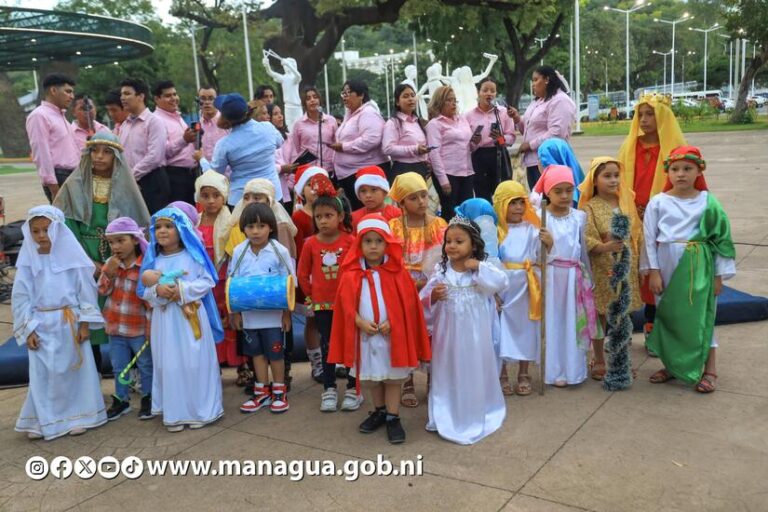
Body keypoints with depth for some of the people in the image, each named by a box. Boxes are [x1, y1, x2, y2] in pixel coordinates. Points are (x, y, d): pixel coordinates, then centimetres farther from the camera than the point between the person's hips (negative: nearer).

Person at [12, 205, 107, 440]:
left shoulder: (70, 256, -5)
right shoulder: (29, 261, 0)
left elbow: (86, 291, -3)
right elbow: (21, 297, 2)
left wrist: (84, 323, -6)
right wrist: (28, 329, -2)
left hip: (69, 324, -1)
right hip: (42, 326, 2)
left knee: (74, 370, 8)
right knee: (42, 374, 7)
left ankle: (77, 416, 21)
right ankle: (42, 421, 20)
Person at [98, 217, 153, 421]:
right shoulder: (110, 264, 2)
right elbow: (103, 291, 1)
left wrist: (151, 328, -13)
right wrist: (108, 272, -14)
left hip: (139, 328, -5)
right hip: (115, 327, 5)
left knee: (146, 365, 11)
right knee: (119, 367, 17)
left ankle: (148, 399, 26)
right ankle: (121, 400, 31)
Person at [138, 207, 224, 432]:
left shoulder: (193, 256, -1)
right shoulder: (153, 260, 6)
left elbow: (207, 281, -5)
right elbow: (144, 291, 6)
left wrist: (183, 290, -17)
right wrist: (157, 290, -15)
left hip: (191, 317, -2)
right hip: (165, 320, 3)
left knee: (195, 363, 3)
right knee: (170, 365, 4)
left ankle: (200, 409, 15)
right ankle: (174, 413, 14)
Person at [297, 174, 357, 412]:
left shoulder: (350, 241, -10)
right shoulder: (310, 243, -4)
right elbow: (303, 273, 7)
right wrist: (310, 294, 8)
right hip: (322, 303, 2)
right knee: (327, 345, 10)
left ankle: (353, 388, 19)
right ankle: (329, 389, 20)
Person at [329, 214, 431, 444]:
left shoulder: (397, 272, -5)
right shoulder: (351, 274, -2)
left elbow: (407, 302, -6)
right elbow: (347, 305, -4)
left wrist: (391, 322, -16)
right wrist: (361, 322, -17)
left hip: (393, 333, -2)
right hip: (365, 334, 2)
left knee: (393, 377, 5)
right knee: (371, 377, 17)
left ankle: (393, 418, 15)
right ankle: (379, 412, 35)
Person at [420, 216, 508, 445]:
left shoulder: (481, 269, -6)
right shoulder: (440, 270, -3)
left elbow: (501, 282, -22)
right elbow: (424, 300, -1)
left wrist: (479, 267, -24)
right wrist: (433, 296, -22)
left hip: (474, 333, -1)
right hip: (447, 332, 1)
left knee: (474, 371, 11)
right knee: (448, 373, 13)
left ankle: (476, 415, 29)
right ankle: (447, 417, 29)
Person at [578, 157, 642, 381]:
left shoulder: (627, 203, 5)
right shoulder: (590, 208, -9)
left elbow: (638, 234, 9)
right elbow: (586, 240, -15)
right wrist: (605, 247, -30)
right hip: (602, 270, -4)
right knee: (600, 315, 7)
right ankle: (599, 360, 21)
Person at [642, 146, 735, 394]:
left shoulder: (708, 202, -2)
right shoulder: (658, 202, -1)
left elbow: (722, 238, 1)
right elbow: (650, 239, 0)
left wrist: (719, 274, -1)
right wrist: (653, 271, -5)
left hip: (697, 268, -2)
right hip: (667, 267, 2)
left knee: (699, 317, 2)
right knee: (668, 316, 11)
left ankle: (709, 369, 14)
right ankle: (672, 365, 26)